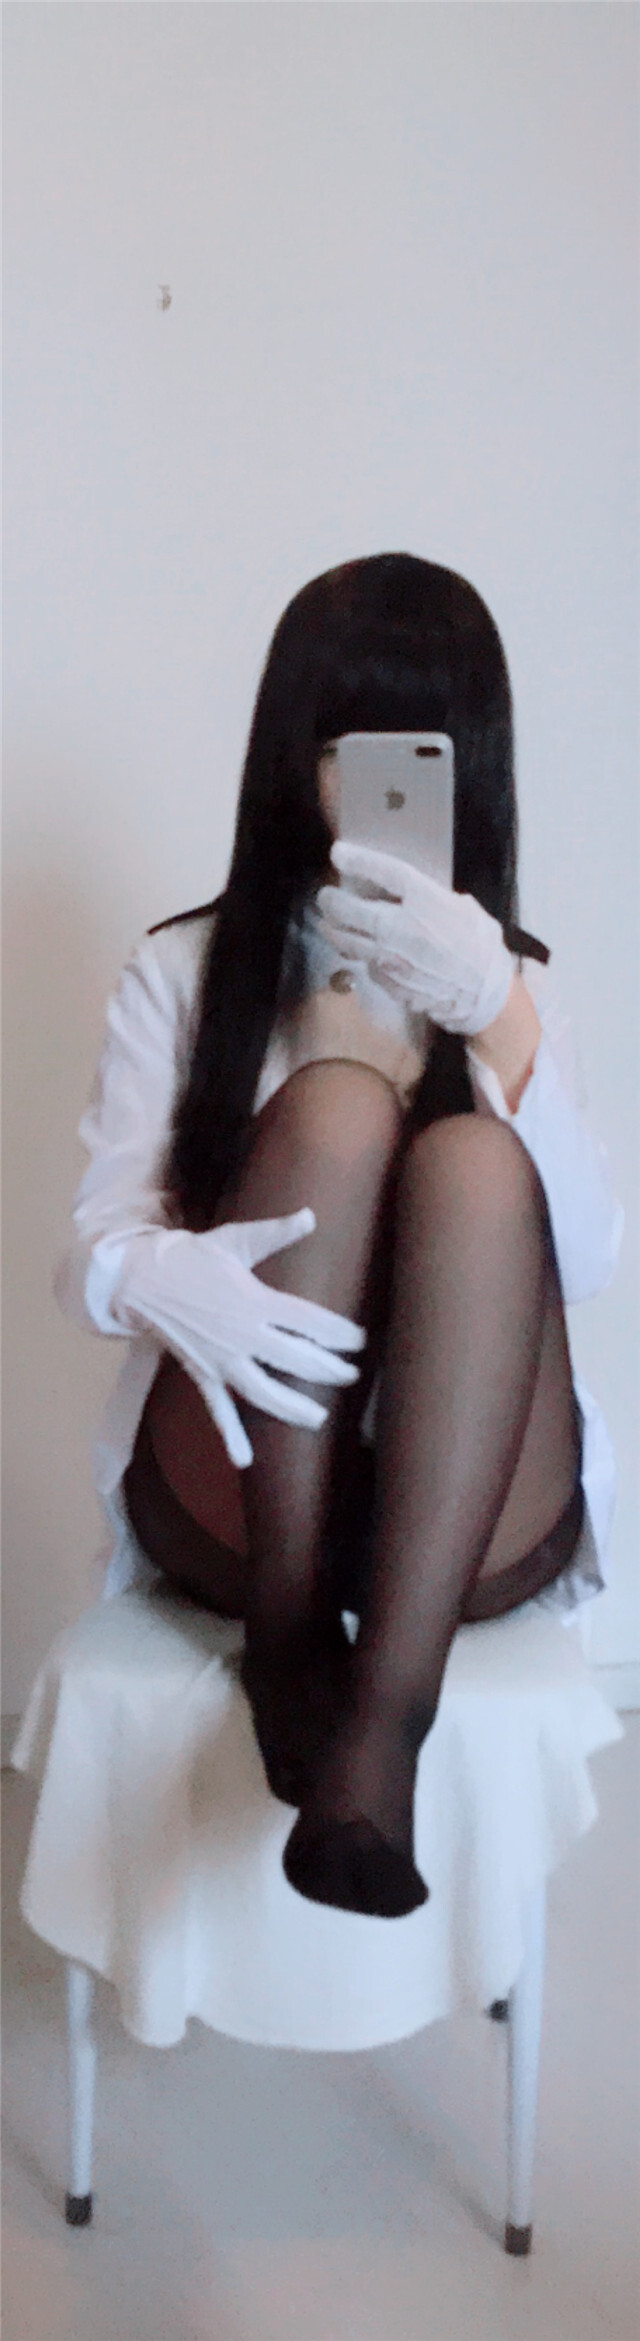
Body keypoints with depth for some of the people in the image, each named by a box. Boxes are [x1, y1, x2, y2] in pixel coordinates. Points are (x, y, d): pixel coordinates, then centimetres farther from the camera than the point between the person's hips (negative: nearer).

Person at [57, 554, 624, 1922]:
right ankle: (287, 1628, -22)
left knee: (474, 1158, -27)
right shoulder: (184, 972, 6)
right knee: (338, 1098, -23)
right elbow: (93, 1250, -2)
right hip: (239, 1503, -1)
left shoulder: (514, 983, 9)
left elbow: (585, 1264, -7)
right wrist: (162, 1274, -28)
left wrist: (499, 1019, -24)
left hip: (469, 1525, 1)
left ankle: (383, 1716, -35)